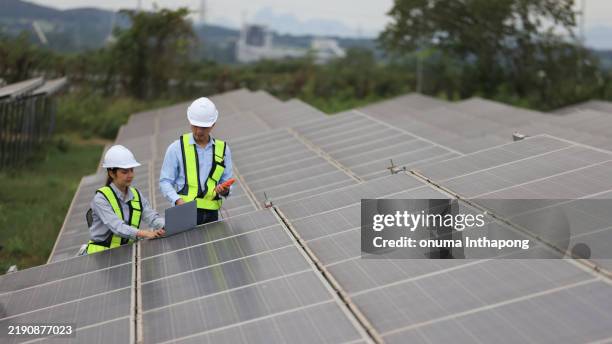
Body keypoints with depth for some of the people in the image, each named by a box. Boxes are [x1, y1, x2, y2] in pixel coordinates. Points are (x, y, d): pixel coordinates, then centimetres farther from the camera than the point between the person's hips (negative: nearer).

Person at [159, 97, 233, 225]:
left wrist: (225, 190, -5)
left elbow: (227, 180, 18)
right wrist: (177, 200, -12)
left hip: (211, 212, 3)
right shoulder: (177, 148, 6)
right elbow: (165, 181, 5)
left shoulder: (223, 149, 15)